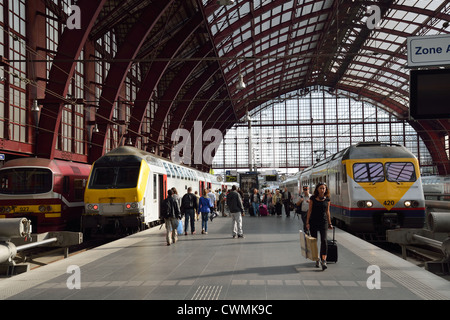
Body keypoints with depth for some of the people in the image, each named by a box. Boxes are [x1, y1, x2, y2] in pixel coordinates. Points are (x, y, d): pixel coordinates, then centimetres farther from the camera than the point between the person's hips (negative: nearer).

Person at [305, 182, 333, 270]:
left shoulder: (327, 199, 3)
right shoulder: (313, 198, -2)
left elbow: (327, 212, 11)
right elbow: (309, 210, 0)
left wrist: (329, 223, 13)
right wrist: (307, 222, -5)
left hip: (323, 222, 0)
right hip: (313, 221, 0)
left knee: (324, 240, -13)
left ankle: (324, 261, -15)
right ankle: (317, 259, 20)